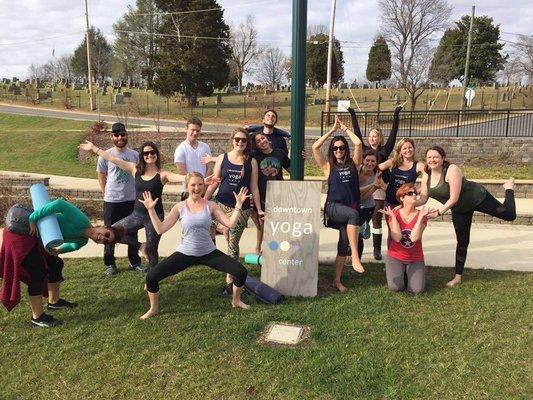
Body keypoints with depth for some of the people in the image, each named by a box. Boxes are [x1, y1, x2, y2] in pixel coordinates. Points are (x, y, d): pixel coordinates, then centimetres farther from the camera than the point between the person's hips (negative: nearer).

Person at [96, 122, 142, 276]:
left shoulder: (135, 155, 2)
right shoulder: (106, 155, -4)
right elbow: (101, 177, 5)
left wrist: (137, 193, 6)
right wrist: (107, 193, 2)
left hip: (131, 200, 2)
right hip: (111, 201, -2)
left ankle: (135, 262, 27)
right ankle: (109, 264, 22)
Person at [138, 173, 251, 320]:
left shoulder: (210, 206, -1)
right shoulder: (179, 207, -3)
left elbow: (231, 223, -8)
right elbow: (160, 229, -9)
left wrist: (238, 205, -12)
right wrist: (151, 209, -12)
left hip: (209, 253, 1)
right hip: (185, 254, 0)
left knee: (241, 272, -12)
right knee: (151, 277, -13)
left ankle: (236, 301, 21)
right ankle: (154, 309, 18)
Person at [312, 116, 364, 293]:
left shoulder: (353, 164, 11)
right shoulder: (328, 166, 8)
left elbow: (358, 143, -1)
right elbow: (315, 147, -3)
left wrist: (344, 128, 10)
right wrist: (333, 129, 3)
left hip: (350, 208, 3)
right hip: (333, 207, -3)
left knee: (344, 244, 2)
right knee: (353, 214, -35)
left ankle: (337, 280, 15)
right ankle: (355, 256, -33)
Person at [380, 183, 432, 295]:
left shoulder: (421, 215, -6)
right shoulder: (394, 214, -6)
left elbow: (414, 237, -22)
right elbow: (397, 238, -21)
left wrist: (420, 216, -24)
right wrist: (392, 216, -24)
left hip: (415, 259, 1)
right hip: (396, 257, -1)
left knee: (417, 290, -18)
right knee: (395, 287, -21)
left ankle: (409, 275, 17)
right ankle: (400, 273, 15)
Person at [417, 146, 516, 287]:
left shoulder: (452, 170, -32)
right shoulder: (426, 175, -11)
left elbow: (454, 198, -35)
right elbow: (423, 198, -10)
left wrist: (438, 212, -38)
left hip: (477, 197, -5)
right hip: (459, 209, 5)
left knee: (510, 215, 2)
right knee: (462, 241, 9)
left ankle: (509, 188, 32)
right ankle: (458, 277, 18)